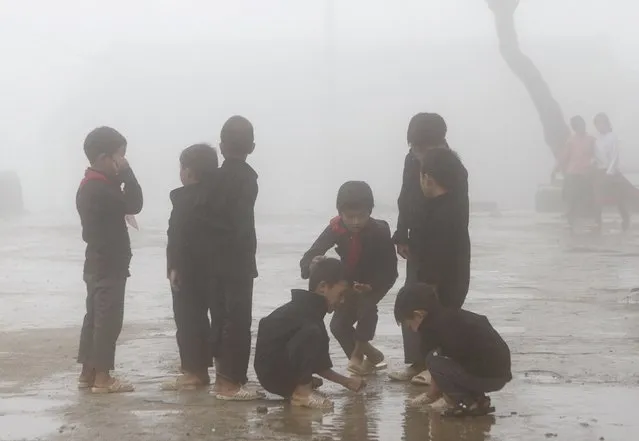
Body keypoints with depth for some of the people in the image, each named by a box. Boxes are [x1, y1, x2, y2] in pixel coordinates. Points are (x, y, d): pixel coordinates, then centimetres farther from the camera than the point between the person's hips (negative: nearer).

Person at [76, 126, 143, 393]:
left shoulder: (89, 186, 12)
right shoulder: (100, 189, -20)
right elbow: (133, 205, -17)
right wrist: (126, 174, -11)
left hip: (98, 263, 10)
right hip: (109, 265, -10)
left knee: (95, 317, 12)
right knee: (108, 320, -7)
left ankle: (88, 373, 16)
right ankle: (102, 378, -5)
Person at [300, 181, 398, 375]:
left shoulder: (380, 231, -31)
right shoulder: (335, 229, -24)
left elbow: (390, 272, -26)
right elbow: (307, 259, -25)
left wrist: (370, 286, -43)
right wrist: (314, 265, -49)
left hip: (376, 281, -3)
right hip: (350, 281, 3)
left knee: (366, 305, -31)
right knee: (338, 325, -8)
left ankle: (358, 354, -13)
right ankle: (370, 355, 13)